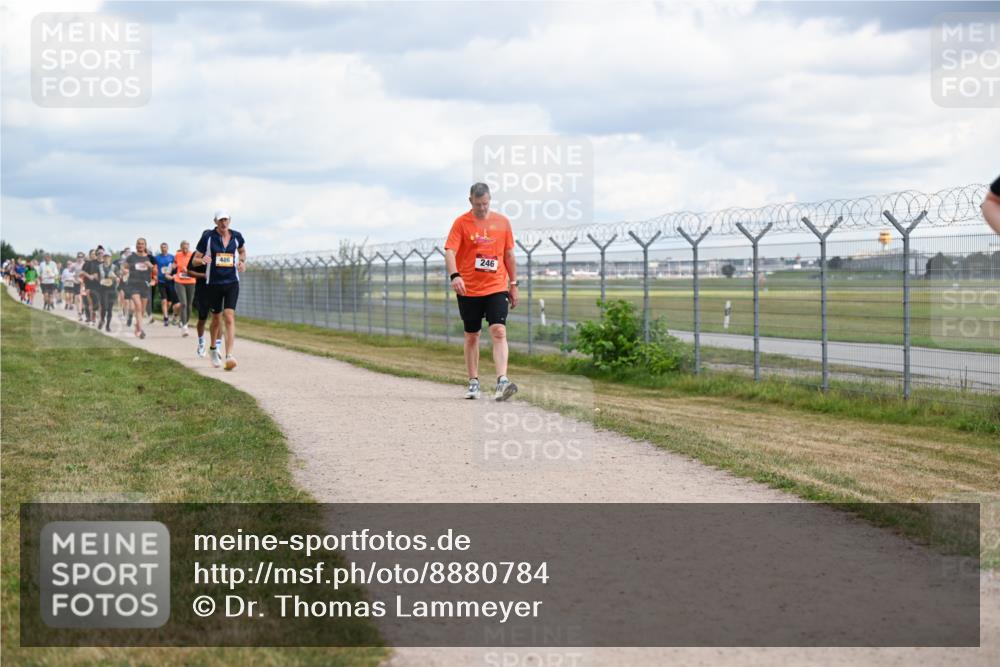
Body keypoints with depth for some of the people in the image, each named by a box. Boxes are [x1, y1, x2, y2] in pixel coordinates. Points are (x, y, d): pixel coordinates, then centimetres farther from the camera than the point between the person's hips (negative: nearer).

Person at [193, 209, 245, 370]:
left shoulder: (236, 236, 3)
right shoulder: (208, 237, -3)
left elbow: (242, 251, 25)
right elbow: (194, 260, 1)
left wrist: (242, 262, 3)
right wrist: (202, 260, -22)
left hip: (232, 283, 0)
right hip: (213, 283, 0)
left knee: (229, 317, -14)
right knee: (216, 319, 11)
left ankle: (229, 356, -22)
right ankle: (214, 349, 37)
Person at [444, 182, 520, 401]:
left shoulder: (502, 222, 6)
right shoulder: (461, 223, -2)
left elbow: (509, 254, 13)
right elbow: (450, 252, -12)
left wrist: (513, 284, 11)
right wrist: (454, 275, -29)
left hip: (496, 288, 0)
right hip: (468, 290, 0)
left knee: (499, 332, -14)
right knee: (471, 335, 8)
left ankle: (502, 381, -22)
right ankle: (473, 383, 17)